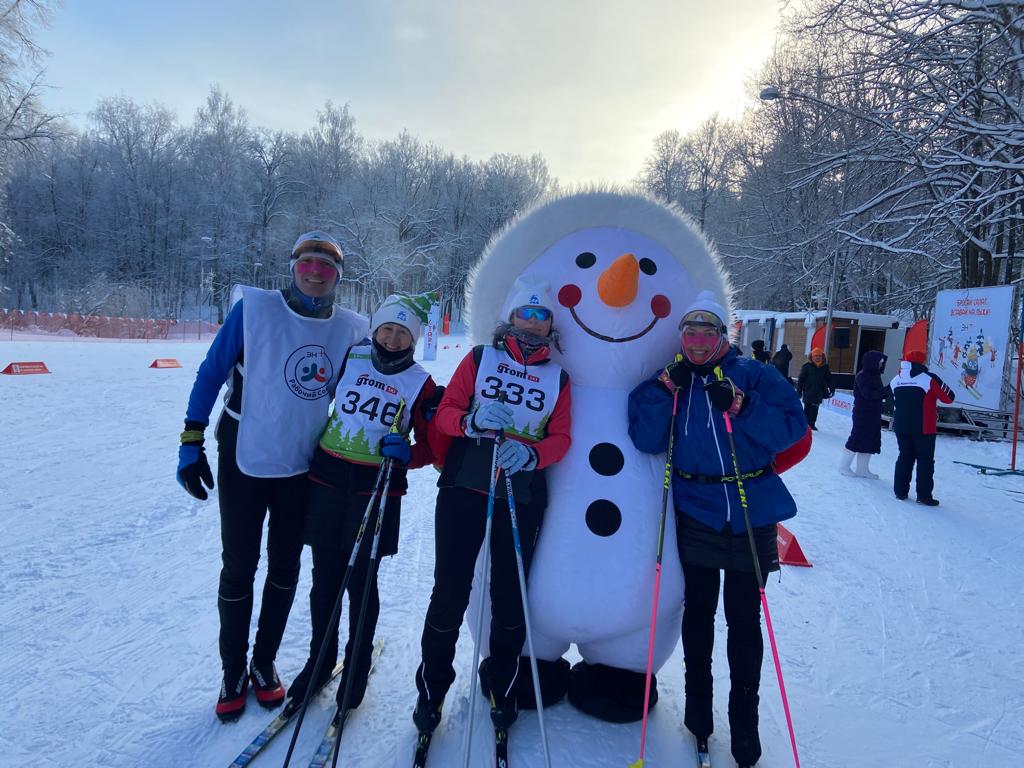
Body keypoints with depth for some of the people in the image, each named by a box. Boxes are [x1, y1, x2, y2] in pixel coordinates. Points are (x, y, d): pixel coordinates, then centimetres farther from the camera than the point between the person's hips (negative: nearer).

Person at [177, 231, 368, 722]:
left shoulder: (351, 329, -2)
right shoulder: (254, 309, -11)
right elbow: (210, 374, -7)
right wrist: (191, 442, -9)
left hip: (303, 465, 3)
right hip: (243, 460, -2)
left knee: (285, 567, 14)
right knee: (238, 567, 9)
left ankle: (264, 663, 34)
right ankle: (233, 671, 30)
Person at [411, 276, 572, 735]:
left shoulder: (559, 378, 11)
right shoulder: (480, 358, 7)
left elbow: (561, 438, 2)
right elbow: (445, 414, 2)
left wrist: (531, 453, -19)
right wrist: (473, 421, -20)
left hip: (523, 496, 2)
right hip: (464, 487, -1)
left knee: (509, 594, 8)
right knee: (451, 590, 1)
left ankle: (501, 686, 30)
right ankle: (432, 687, 21)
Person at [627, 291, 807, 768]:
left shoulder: (752, 375, -3)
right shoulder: (669, 381, 3)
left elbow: (792, 427, -12)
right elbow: (646, 440, -8)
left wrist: (740, 405, -23)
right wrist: (666, 390, -17)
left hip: (751, 513, -1)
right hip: (697, 512, 2)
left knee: (744, 619, 8)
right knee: (698, 611, 14)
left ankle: (744, 721, 26)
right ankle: (697, 706, 33)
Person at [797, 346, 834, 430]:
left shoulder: (825, 367, 5)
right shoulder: (807, 366, -5)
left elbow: (829, 378, 11)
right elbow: (801, 379, -4)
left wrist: (832, 388, 5)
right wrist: (799, 390, -6)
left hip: (819, 393, 3)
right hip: (808, 391, -3)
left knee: (815, 409, 8)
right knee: (807, 408, 0)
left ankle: (812, 423, 18)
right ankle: (805, 423, 8)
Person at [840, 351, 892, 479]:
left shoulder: (875, 375, 12)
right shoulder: (862, 376, -14)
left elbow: (878, 393, 12)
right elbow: (868, 394, -23)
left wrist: (887, 392, -8)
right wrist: (886, 390, -26)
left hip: (874, 414, 9)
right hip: (862, 414, -9)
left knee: (871, 440, 10)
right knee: (857, 438, -4)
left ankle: (862, 469, 18)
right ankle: (844, 466, 8)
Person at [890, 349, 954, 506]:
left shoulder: (895, 381, 4)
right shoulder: (929, 379, -12)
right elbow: (948, 398, -7)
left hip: (901, 427, 5)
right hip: (924, 428, -4)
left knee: (904, 457, 14)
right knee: (925, 460, 4)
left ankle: (900, 491, 15)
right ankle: (924, 495, 4)